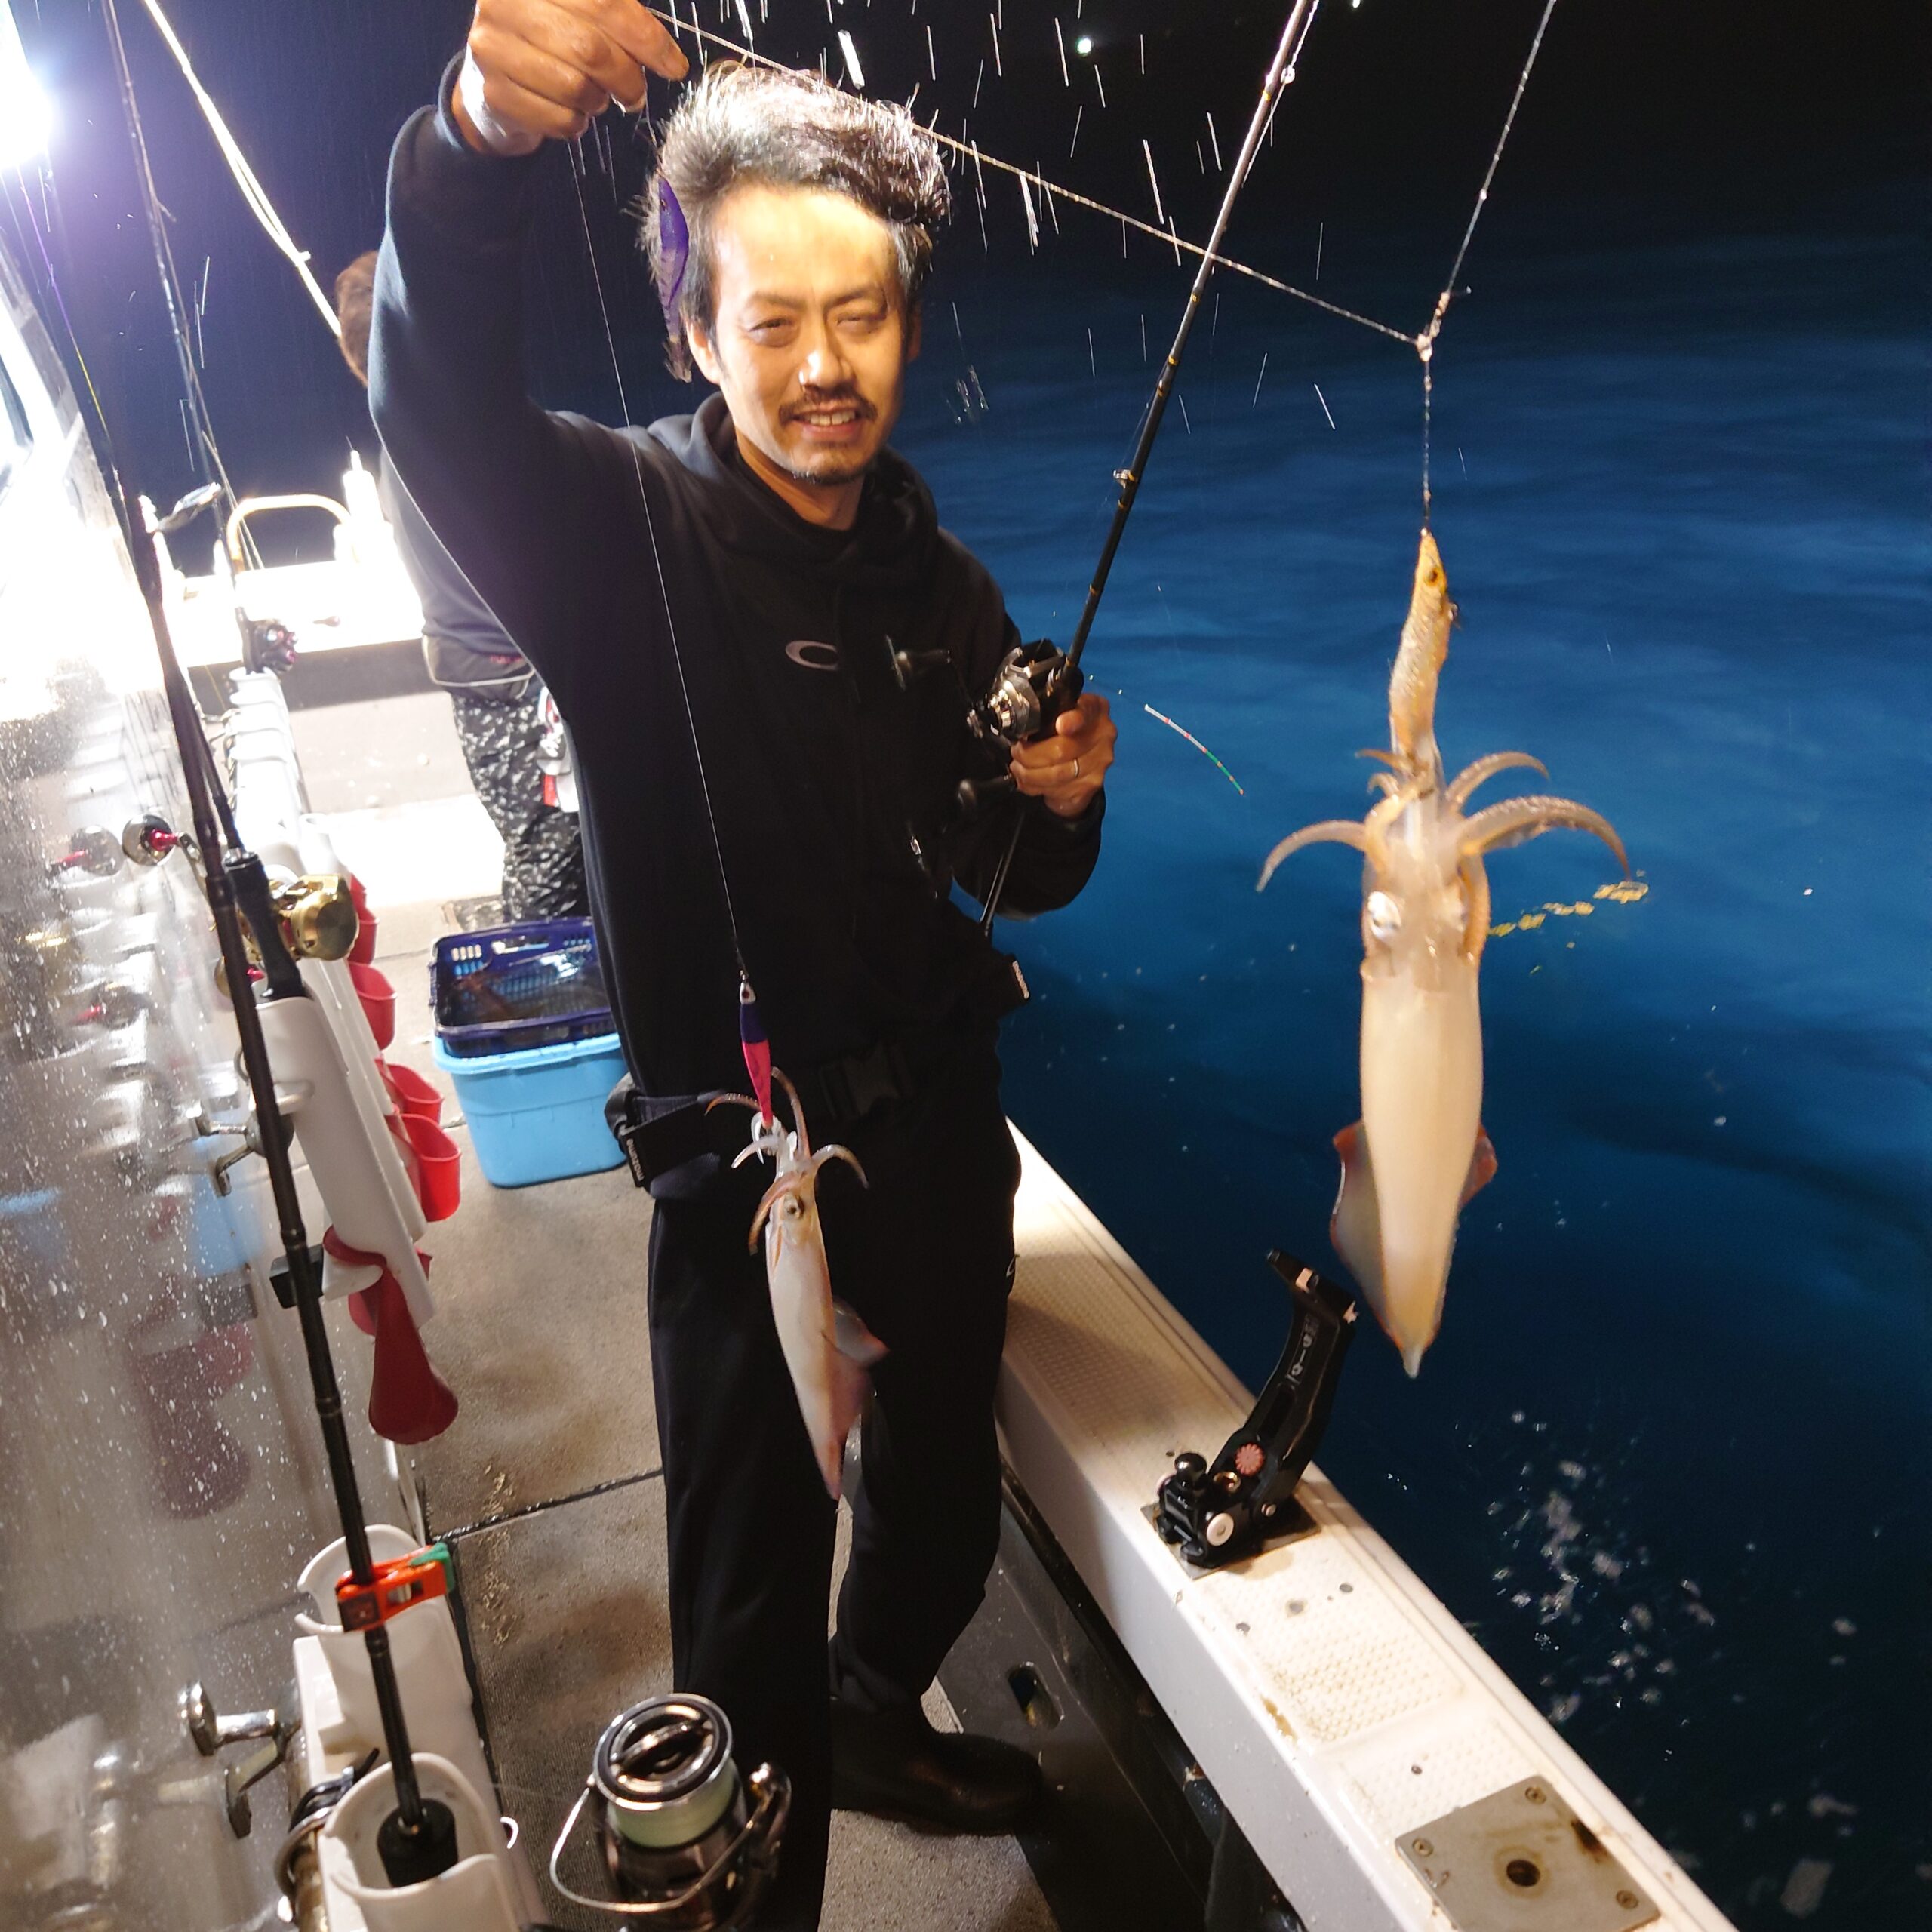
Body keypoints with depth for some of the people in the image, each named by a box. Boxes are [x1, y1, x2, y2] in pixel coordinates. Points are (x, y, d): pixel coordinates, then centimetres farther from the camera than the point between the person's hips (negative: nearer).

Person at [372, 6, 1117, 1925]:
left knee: (944, 1493, 23)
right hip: (745, 1150, -5)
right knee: (752, 1574, 8)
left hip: (940, 1121, 6)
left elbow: (1002, 872, 10)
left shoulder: (947, 588, 4)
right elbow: (442, 403, -34)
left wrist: (1056, 804, -12)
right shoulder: (626, 528, -12)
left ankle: (881, 1722, 55)